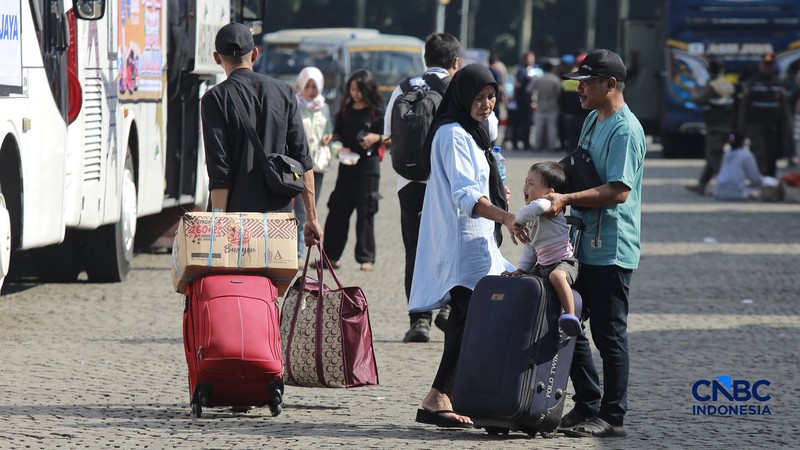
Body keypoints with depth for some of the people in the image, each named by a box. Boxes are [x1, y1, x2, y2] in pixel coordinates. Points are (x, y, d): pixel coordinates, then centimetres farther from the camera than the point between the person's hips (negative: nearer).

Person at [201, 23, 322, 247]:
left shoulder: (215, 99, -4)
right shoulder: (284, 92, 7)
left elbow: (219, 172, -9)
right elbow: (302, 159, 6)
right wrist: (311, 217, 9)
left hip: (237, 213, -3)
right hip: (280, 212, 3)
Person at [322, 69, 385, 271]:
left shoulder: (377, 111, -1)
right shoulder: (346, 110, 10)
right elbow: (339, 134, 18)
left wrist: (376, 137, -19)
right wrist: (335, 142, -3)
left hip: (368, 165, -4)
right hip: (347, 164, 4)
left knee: (365, 211, -2)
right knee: (337, 209, 4)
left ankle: (366, 258, 4)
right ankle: (331, 255, 12)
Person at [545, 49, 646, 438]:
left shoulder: (625, 129, -15)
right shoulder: (593, 120, 14)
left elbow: (618, 190, -24)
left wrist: (567, 199, -25)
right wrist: (554, 194, 12)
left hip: (611, 249, -10)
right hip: (583, 244, 10)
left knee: (609, 333, -3)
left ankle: (612, 417, 4)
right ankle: (587, 406, 21)